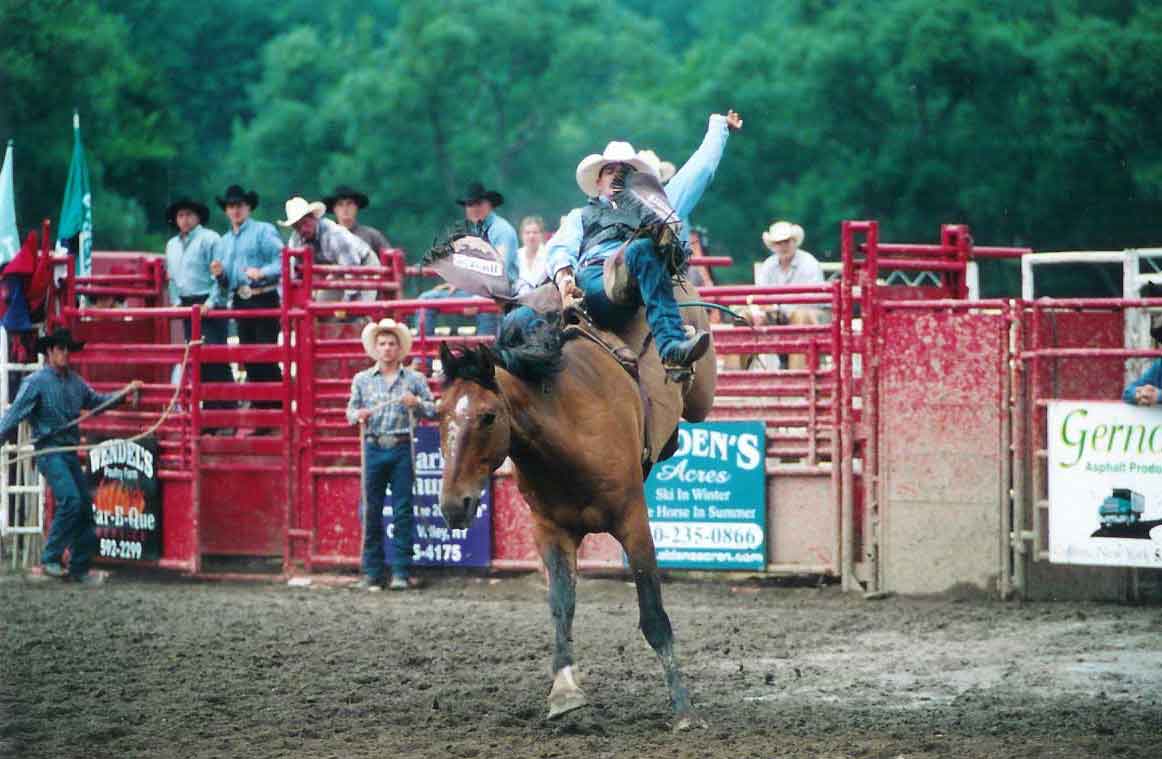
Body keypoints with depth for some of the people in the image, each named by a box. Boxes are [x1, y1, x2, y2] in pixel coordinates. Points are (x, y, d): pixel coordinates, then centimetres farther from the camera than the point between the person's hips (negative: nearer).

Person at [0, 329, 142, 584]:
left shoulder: (75, 382, 12)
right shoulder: (36, 382, -7)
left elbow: (97, 401, 26)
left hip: (70, 453, 7)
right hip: (49, 451, -7)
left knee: (85, 506, 6)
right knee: (70, 500, -22)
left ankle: (80, 568, 15)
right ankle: (51, 559, -13)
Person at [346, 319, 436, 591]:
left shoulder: (414, 380, 7)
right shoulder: (362, 380, 10)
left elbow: (433, 410, 7)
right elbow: (350, 411, 11)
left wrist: (416, 403, -12)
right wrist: (359, 415, -11)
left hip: (402, 449, -1)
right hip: (373, 448, 1)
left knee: (403, 512, -2)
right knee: (371, 511, 1)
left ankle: (400, 572, 2)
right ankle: (371, 572, 7)